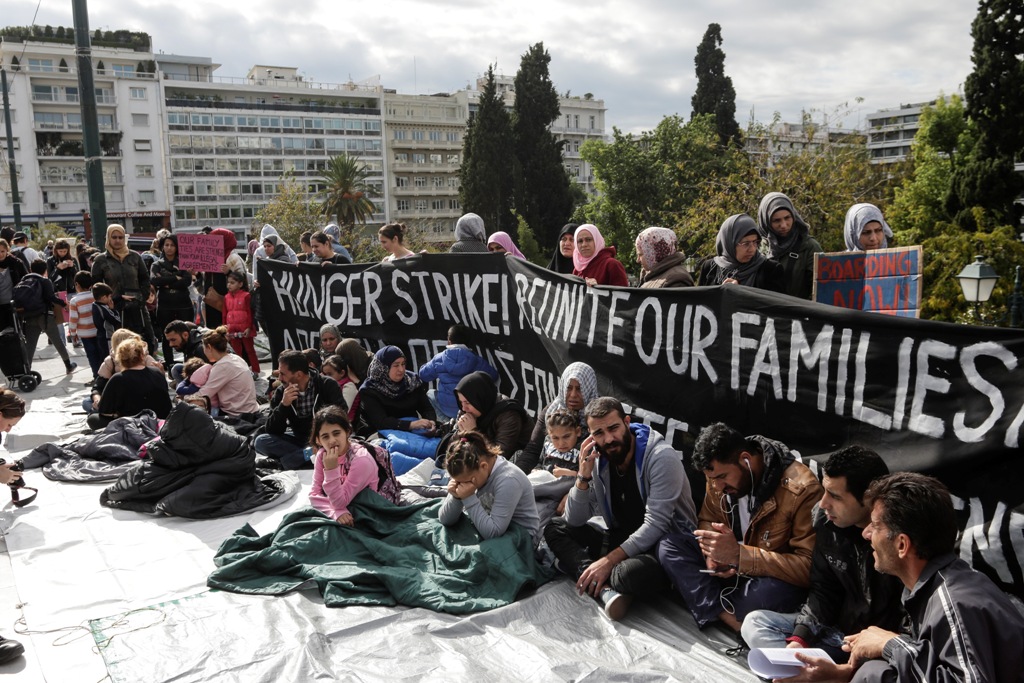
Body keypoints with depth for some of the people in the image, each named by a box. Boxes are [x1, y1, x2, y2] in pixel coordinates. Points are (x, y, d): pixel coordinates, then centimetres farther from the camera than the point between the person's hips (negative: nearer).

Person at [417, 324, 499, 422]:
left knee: (430, 393, 31)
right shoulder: (477, 360, 2)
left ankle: (445, 422, 12)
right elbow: (494, 376, 12)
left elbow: (423, 375, 7)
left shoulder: (441, 357, -2)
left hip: (448, 407, -1)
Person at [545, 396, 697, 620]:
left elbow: (655, 525, -24)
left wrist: (609, 561, -27)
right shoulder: (598, 461, -1)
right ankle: (605, 588, -24)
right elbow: (575, 521, -1)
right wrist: (584, 475, -17)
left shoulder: (661, 457, -19)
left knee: (632, 573, -39)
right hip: (623, 540, 7)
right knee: (555, 528, -4)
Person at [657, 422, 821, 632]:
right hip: (730, 569, 7)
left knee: (768, 594, -41)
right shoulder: (719, 474, -7)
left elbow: (809, 568, -28)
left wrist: (739, 555, -37)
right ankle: (738, 624, -24)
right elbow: (708, 520, 9)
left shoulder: (801, 490, -26)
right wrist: (712, 552, -15)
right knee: (669, 546, -14)